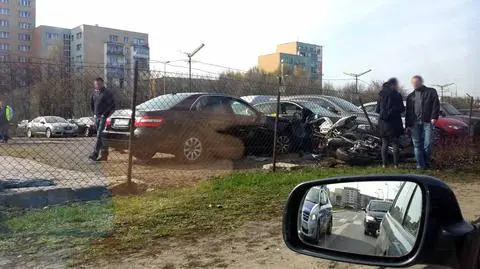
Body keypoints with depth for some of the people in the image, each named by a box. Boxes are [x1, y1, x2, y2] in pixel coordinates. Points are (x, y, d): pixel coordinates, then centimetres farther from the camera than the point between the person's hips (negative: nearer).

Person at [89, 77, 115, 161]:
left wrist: (104, 114, -13)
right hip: (97, 117, 7)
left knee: (99, 135, -14)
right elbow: (91, 104, 26)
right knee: (100, 135, 10)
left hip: (104, 117, -7)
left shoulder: (107, 93, -8)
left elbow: (112, 106, -12)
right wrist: (94, 113, 15)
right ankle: (104, 153, 18)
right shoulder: (94, 93, 12)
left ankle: (95, 154, -17)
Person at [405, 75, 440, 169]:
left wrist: (434, 117, -13)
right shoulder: (411, 96, 21)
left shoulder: (431, 92, 11)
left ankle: (427, 163, 7)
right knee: (417, 145, 0)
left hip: (427, 122, -3)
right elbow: (408, 112, 19)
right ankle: (420, 165, 4)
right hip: (415, 123, 3)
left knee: (427, 144, -7)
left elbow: (436, 105, 0)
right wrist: (408, 125, 12)